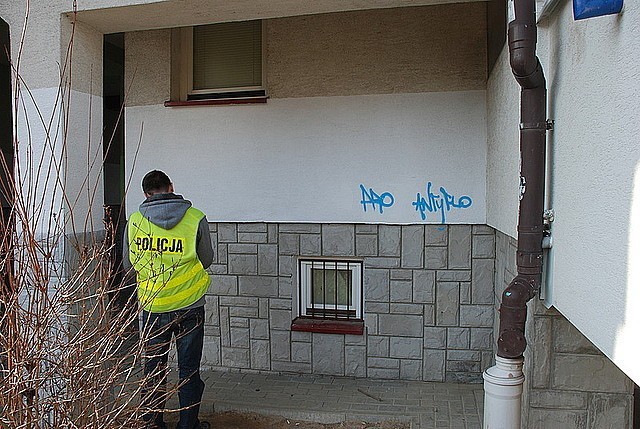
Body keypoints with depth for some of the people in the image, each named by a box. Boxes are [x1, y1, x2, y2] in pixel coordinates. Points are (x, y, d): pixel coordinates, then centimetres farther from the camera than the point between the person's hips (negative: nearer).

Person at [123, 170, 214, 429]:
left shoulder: (134, 221, -3)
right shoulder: (196, 218, -9)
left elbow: (128, 264, 7)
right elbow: (207, 260, 2)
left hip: (152, 307, 2)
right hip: (189, 307, -2)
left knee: (153, 369, 17)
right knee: (188, 369, 11)